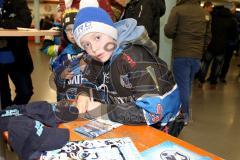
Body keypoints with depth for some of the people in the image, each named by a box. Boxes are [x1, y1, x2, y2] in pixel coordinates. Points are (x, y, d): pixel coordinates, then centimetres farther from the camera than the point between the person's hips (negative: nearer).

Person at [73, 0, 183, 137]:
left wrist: (102, 110, -25)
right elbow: (89, 82, 10)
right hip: (132, 125, 6)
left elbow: (152, 112, -33)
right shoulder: (101, 57, -5)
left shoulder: (135, 58, -27)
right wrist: (84, 95, -12)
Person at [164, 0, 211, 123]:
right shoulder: (205, 13, 10)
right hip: (197, 55, 6)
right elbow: (208, 36, 14)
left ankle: (184, 116, 5)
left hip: (181, 54, -5)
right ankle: (185, 112, 28)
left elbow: (168, 31, -12)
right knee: (188, 84, 17)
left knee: (182, 85, 1)